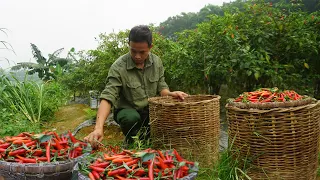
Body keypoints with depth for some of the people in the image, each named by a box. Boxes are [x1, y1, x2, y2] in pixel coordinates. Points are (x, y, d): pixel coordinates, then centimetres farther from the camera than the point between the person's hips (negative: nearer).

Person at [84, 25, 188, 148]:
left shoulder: (157, 62, -5)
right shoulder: (118, 67, -21)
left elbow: (161, 87, 3)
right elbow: (108, 97, -29)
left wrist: (170, 94, -22)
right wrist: (99, 128, -43)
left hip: (151, 110, 4)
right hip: (128, 111, -4)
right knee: (131, 118, -37)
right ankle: (133, 144, -1)